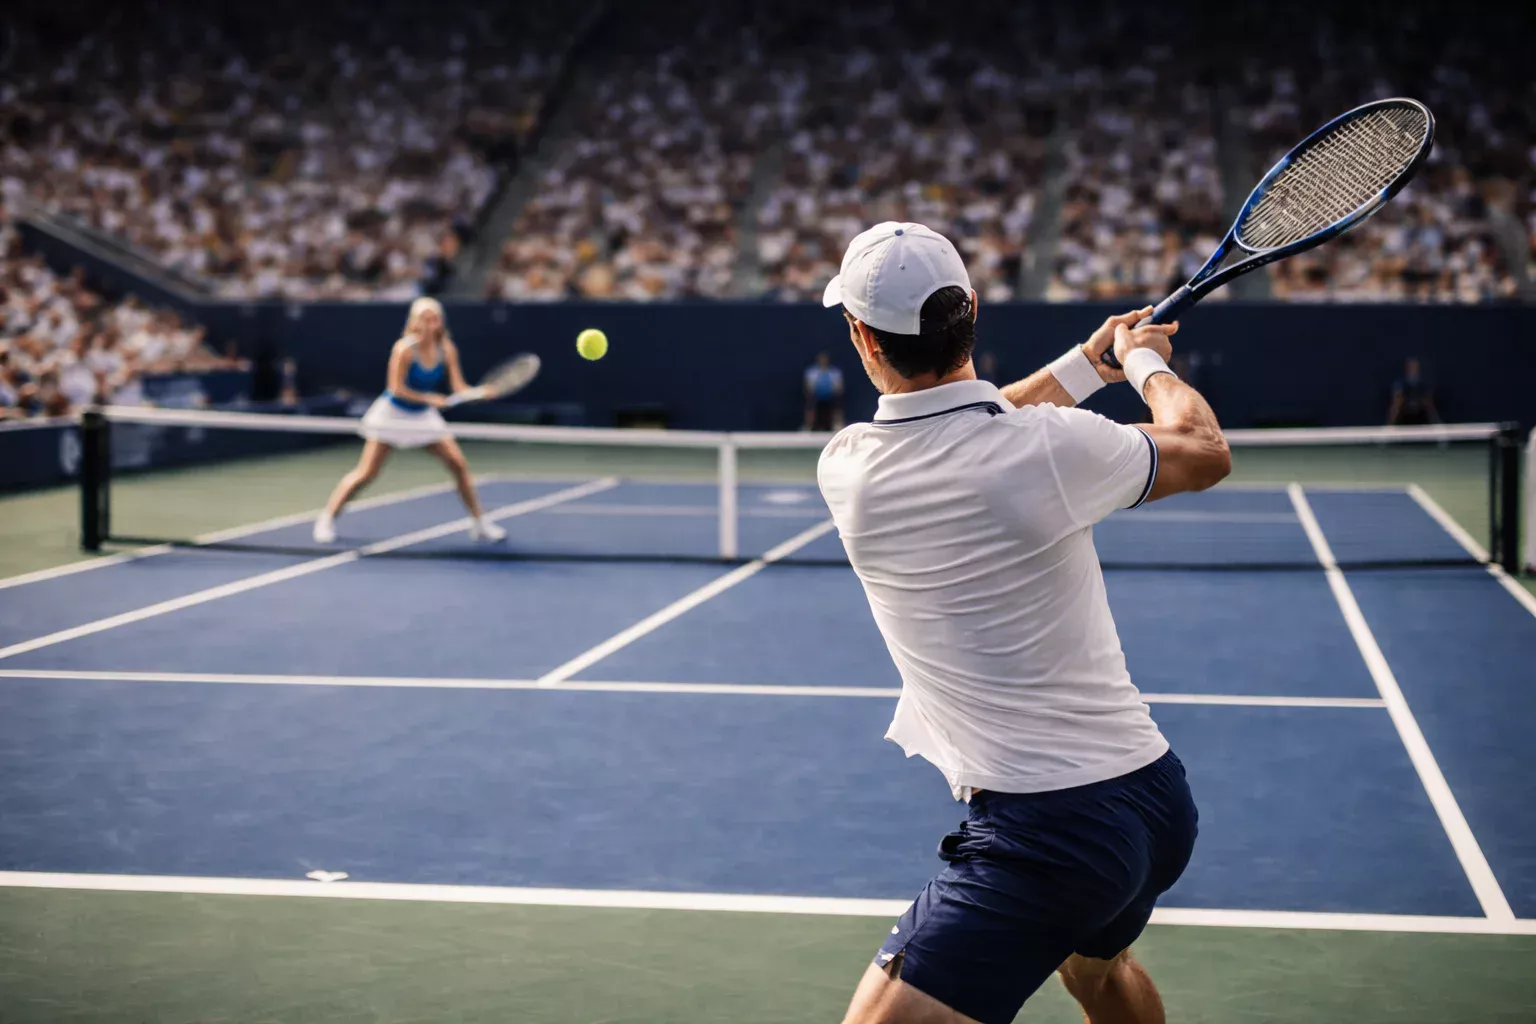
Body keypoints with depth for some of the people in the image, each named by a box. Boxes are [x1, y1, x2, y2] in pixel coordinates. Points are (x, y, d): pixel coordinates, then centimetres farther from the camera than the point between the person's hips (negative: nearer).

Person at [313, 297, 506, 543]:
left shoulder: (447, 350, -9)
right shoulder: (404, 349, -22)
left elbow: (458, 387, -11)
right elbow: (397, 389, -22)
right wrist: (429, 398, -25)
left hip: (423, 416, 4)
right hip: (392, 414, -4)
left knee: (458, 464, -5)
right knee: (366, 474, -5)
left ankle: (479, 523, 8)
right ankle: (327, 518, 10)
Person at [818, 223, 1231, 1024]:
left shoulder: (846, 469, -8)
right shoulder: (1053, 448, -12)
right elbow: (1204, 452, 10)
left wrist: (1084, 364, 23)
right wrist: (1147, 361, 27)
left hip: (1042, 831, -4)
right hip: (1156, 797, 4)